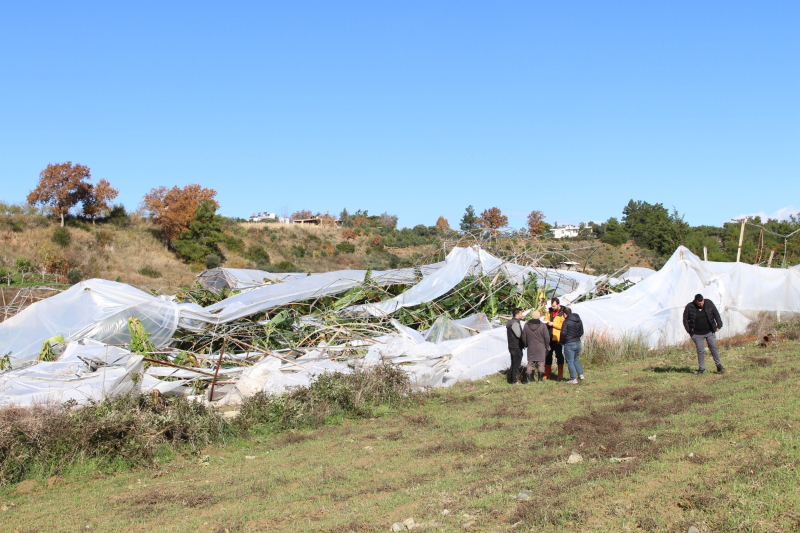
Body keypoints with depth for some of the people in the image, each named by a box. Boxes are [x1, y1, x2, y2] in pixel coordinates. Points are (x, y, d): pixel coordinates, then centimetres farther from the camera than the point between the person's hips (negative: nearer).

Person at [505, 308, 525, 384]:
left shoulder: (510, 322, 14)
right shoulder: (515, 323, -17)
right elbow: (519, 335, -20)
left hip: (511, 346, 10)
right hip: (517, 347, -10)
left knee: (513, 363, 16)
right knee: (516, 364, -4)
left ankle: (511, 379, 21)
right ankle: (514, 381, -2)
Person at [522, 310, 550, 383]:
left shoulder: (526, 325, -3)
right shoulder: (542, 325, -10)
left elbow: (523, 337, 4)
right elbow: (547, 337, -7)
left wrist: (526, 345, 19)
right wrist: (546, 346, 7)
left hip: (531, 348, 2)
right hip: (541, 348, -2)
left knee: (530, 363, 9)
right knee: (541, 363, 7)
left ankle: (529, 379, 6)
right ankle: (540, 379, 6)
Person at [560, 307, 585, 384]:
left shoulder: (566, 321, -14)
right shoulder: (579, 321, 8)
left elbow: (563, 333, -17)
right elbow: (581, 332, 13)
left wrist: (562, 341, 0)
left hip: (569, 344, -7)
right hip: (578, 343, 7)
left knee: (570, 362, 0)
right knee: (576, 359, 25)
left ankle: (573, 379, 0)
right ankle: (581, 375, 18)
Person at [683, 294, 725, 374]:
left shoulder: (709, 303, -6)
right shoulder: (689, 307, -11)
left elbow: (716, 314, 5)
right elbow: (685, 319, -1)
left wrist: (719, 325, 3)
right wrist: (689, 331, -3)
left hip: (710, 332, 1)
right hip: (697, 334, -1)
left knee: (713, 347, 0)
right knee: (700, 351, 0)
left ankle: (719, 365, 12)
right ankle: (702, 368, 10)